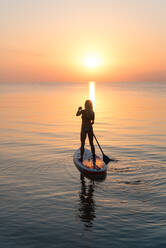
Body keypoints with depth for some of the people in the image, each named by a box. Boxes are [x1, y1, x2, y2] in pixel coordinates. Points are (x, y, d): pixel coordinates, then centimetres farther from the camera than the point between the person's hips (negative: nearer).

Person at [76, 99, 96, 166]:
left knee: (82, 144, 7)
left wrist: (79, 109, 23)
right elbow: (93, 122, 3)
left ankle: (81, 158, 11)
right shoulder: (92, 112, -3)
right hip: (90, 128, 3)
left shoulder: (83, 111, -13)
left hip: (84, 129, -3)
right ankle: (94, 158, 13)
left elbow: (77, 114, 7)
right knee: (91, 144, 11)